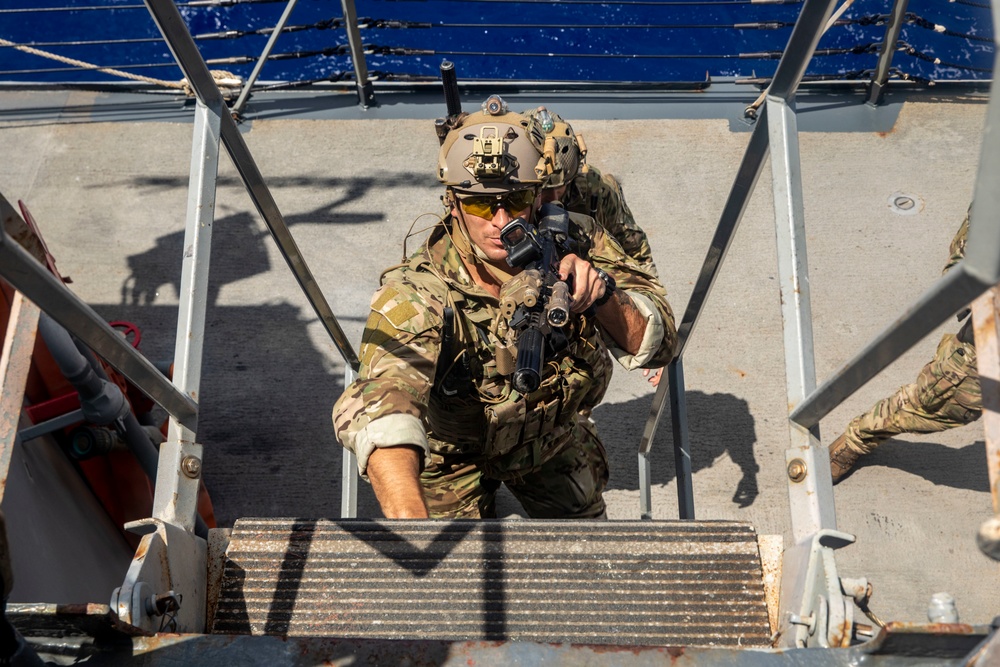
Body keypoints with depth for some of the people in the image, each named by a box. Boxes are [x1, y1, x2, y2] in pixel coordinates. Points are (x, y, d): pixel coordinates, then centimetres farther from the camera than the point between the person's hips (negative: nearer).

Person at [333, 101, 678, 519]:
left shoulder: (574, 246, -25)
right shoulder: (417, 295, -39)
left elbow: (657, 345, -21)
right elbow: (379, 409, -57)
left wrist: (603, 295, -42)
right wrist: (410, 517, -76)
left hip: (553, 435, 4)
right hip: (455, 453, -3)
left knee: (583, 516, 23)